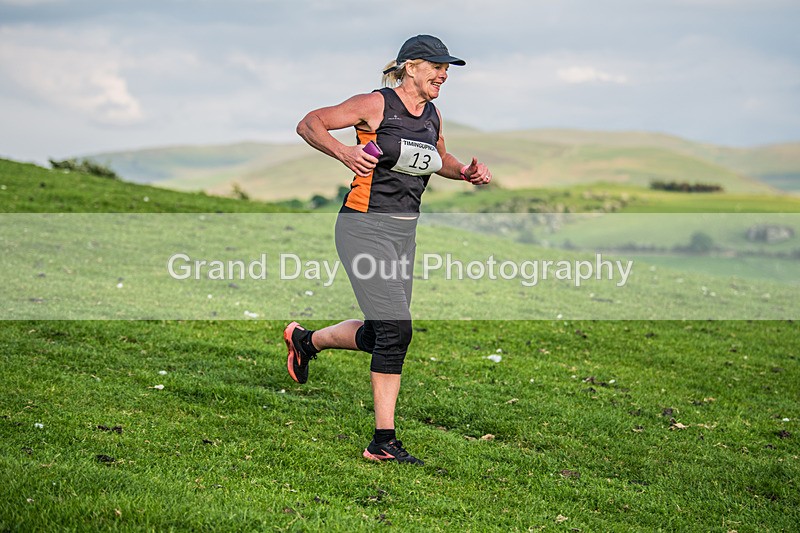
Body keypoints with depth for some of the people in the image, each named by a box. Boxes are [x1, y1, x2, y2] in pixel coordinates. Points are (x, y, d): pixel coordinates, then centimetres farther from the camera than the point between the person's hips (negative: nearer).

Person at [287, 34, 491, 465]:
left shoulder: (433, 116, 11)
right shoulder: (375, 105, -10)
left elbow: (439, 158, 30)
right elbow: (309, 123, -8)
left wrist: (464, 171, 10)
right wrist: (343, 152, -25)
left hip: (404, 232, 8)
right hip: (365, 227, -8)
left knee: (379, 336, 11)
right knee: (396, 330, -14)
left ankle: (305, 340, 39)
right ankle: (383, 441, -5)